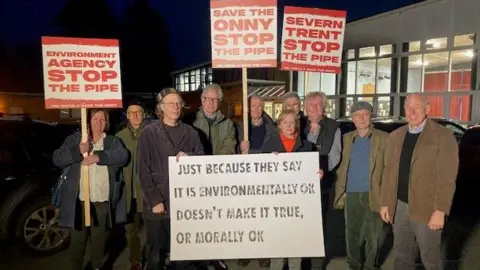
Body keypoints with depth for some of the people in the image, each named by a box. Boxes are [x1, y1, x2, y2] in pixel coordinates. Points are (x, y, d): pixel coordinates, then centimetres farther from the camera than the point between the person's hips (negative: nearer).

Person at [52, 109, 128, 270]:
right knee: (78, 240, 10)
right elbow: (57, 159, -2)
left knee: (99, 240, 14)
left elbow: (123, 156, -12)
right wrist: (78, 151, -19)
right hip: (79, 201, 0)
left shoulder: (113, 141, 7)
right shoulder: (74, 139, 7)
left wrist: (99, 156, -25)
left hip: (103, 201, 0)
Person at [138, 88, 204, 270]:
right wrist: (154, 200, -12)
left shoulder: (190, 133, 8)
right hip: (158, 203, -2)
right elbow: (144, 170, -5)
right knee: (156, 250, 8)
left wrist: (189, 158, -13)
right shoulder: (149, 133, -1)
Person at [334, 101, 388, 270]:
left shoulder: (383, 138, -1)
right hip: (351, 196, 3)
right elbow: (342, 168, 10)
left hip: (373, 195, -2)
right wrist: (340, 193, 3)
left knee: (374, 238, 10)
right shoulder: (347, 138, 8)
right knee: (352, 237, 13)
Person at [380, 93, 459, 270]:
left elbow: (447, 178, -12)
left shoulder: (443, 136, -9)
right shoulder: (396, 136, 7)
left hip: (426, 208, -4)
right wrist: (385, 203, 6)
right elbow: (389, 172, 9)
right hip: (399, 206, 4)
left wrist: (440, 211, -17)